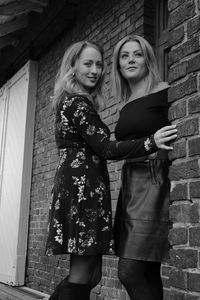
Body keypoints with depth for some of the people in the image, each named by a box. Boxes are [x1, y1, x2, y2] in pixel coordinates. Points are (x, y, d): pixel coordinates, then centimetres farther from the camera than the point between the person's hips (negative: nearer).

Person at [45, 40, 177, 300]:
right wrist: (150, 143, -22)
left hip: (74, 186, 10)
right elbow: (105, 148, -15)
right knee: (82, 275, -6)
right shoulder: (78, 102, -8)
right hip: (83, 187, -10)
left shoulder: (67, 101, 22)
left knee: (91, 274, 12)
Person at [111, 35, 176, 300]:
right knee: (148, 274, 7)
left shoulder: (164, 92, -1)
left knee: (130, 272, -12)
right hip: (130, 183, 7)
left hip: (155, 181, -7)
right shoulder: (126, 104, 19)